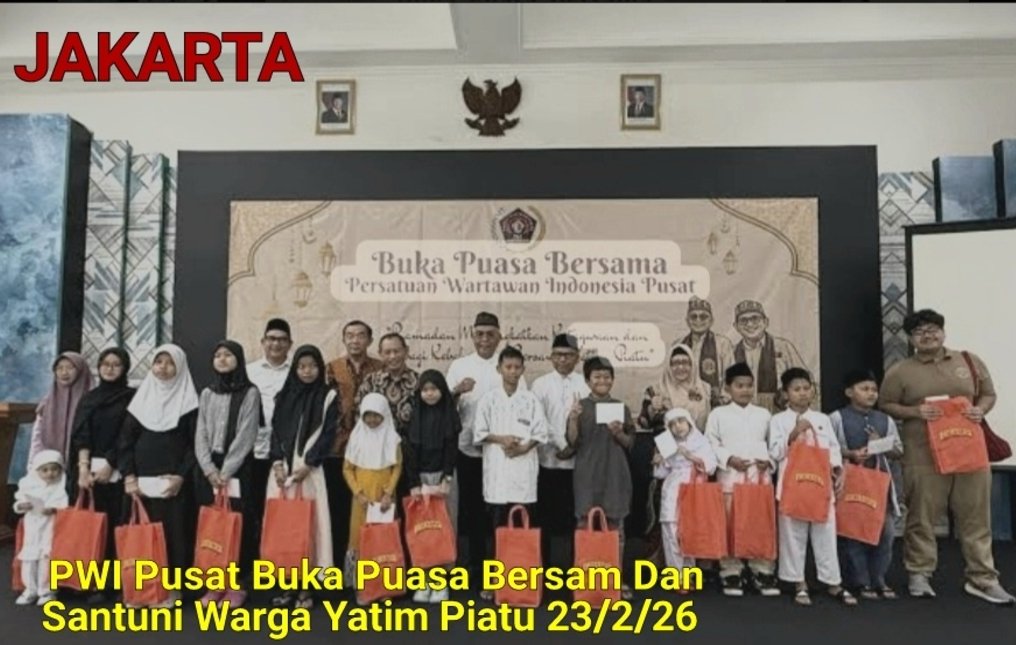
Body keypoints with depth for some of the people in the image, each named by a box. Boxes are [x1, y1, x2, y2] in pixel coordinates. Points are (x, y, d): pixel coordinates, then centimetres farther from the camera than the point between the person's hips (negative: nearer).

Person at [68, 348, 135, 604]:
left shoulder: (132, 397, 3)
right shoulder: (88, 398, 13)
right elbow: (80, 435, 4)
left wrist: (108, 466, -12)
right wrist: (83, 468, -8)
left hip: (116, 472, -3)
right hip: (88, 469, 3)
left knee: (112, 526, -4)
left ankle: (107, 584, 2)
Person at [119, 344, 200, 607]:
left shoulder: (188, 402, 0)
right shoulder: (141, 398, 10)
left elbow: (195, 443, -5)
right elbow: (126, 440, 7)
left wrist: (181, 476, -15)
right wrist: (128, 475, -3)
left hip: (173, 481, -3)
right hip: (141, 480, 3)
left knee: (173, 531, -1)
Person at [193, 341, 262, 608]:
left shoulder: (250, 393, -1)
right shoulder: (207, 393, 12)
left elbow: (245, 436, -8)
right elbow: (200, 434, 6)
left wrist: (226, 471, -14)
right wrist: (209, 468, -8)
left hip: (237, 468, -4)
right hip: (207, 468, 4)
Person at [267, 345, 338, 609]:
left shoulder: (328, 396, 2)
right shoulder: (284, 396, 13)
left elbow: (328, 435, -4)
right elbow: (276, 431, 9)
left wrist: (306, 466, -11)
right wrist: (277, 463, -5)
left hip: (310, 470, -3)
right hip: (282, 469, 3)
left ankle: (305, 588, 3)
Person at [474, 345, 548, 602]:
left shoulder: (531, 399, 5)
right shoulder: (488, 399, 5)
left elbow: (541, 433, 3)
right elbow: (479, 433, 2)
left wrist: (523, 447, -13)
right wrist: (501, 439, -12)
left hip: (524, 467, 0)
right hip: (497, 468, 0)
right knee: (497, 525, 2)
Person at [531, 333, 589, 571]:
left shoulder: (586, 384, 4)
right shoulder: (541, 384, 4)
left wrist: (575, 446, -10)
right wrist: (560, 445, -9)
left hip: (579, 460, 0)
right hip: (549, 459, 0)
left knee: (575, 515, 3)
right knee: (546, 515, 6)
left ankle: (572, 565, 15)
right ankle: (544, 564, 17)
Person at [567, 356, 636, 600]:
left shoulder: (621, 407, 4)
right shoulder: (580, 407, 1)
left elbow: (631, 443, 6)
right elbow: (573, 442, -3)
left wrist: (619, 433, -13)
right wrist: (573, 420, -18)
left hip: (615, 473, 1)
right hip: (588, 474, -1)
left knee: (615, 525, 6)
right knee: (585, 524, 2)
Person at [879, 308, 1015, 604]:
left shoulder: (970, 361, 9)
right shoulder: (900, 371, 0)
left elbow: (989, 394, 15)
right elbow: (885, 405, 3)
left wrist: (981, 409, -6)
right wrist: (914, 411, -14)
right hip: (924, 458, -2)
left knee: (976, 518, 7)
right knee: (922, 518, 5)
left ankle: (982, 579, 19)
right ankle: (919, 574, 19)